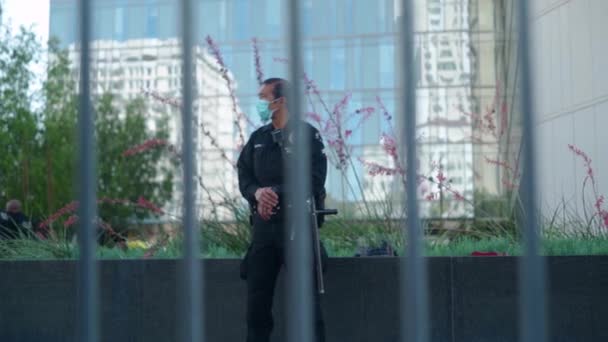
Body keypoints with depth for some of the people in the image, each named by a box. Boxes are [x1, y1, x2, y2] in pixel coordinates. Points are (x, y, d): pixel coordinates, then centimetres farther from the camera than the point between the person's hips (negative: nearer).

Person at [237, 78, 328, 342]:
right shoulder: (257, 138, 16)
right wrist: (257, 192, -12)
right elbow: (244, 177, 10)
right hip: (263, 224, 5)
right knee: (257, 298, 7)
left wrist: (276, 193, -16)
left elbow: (313, 180, -11)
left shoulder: (306, 134, -2)